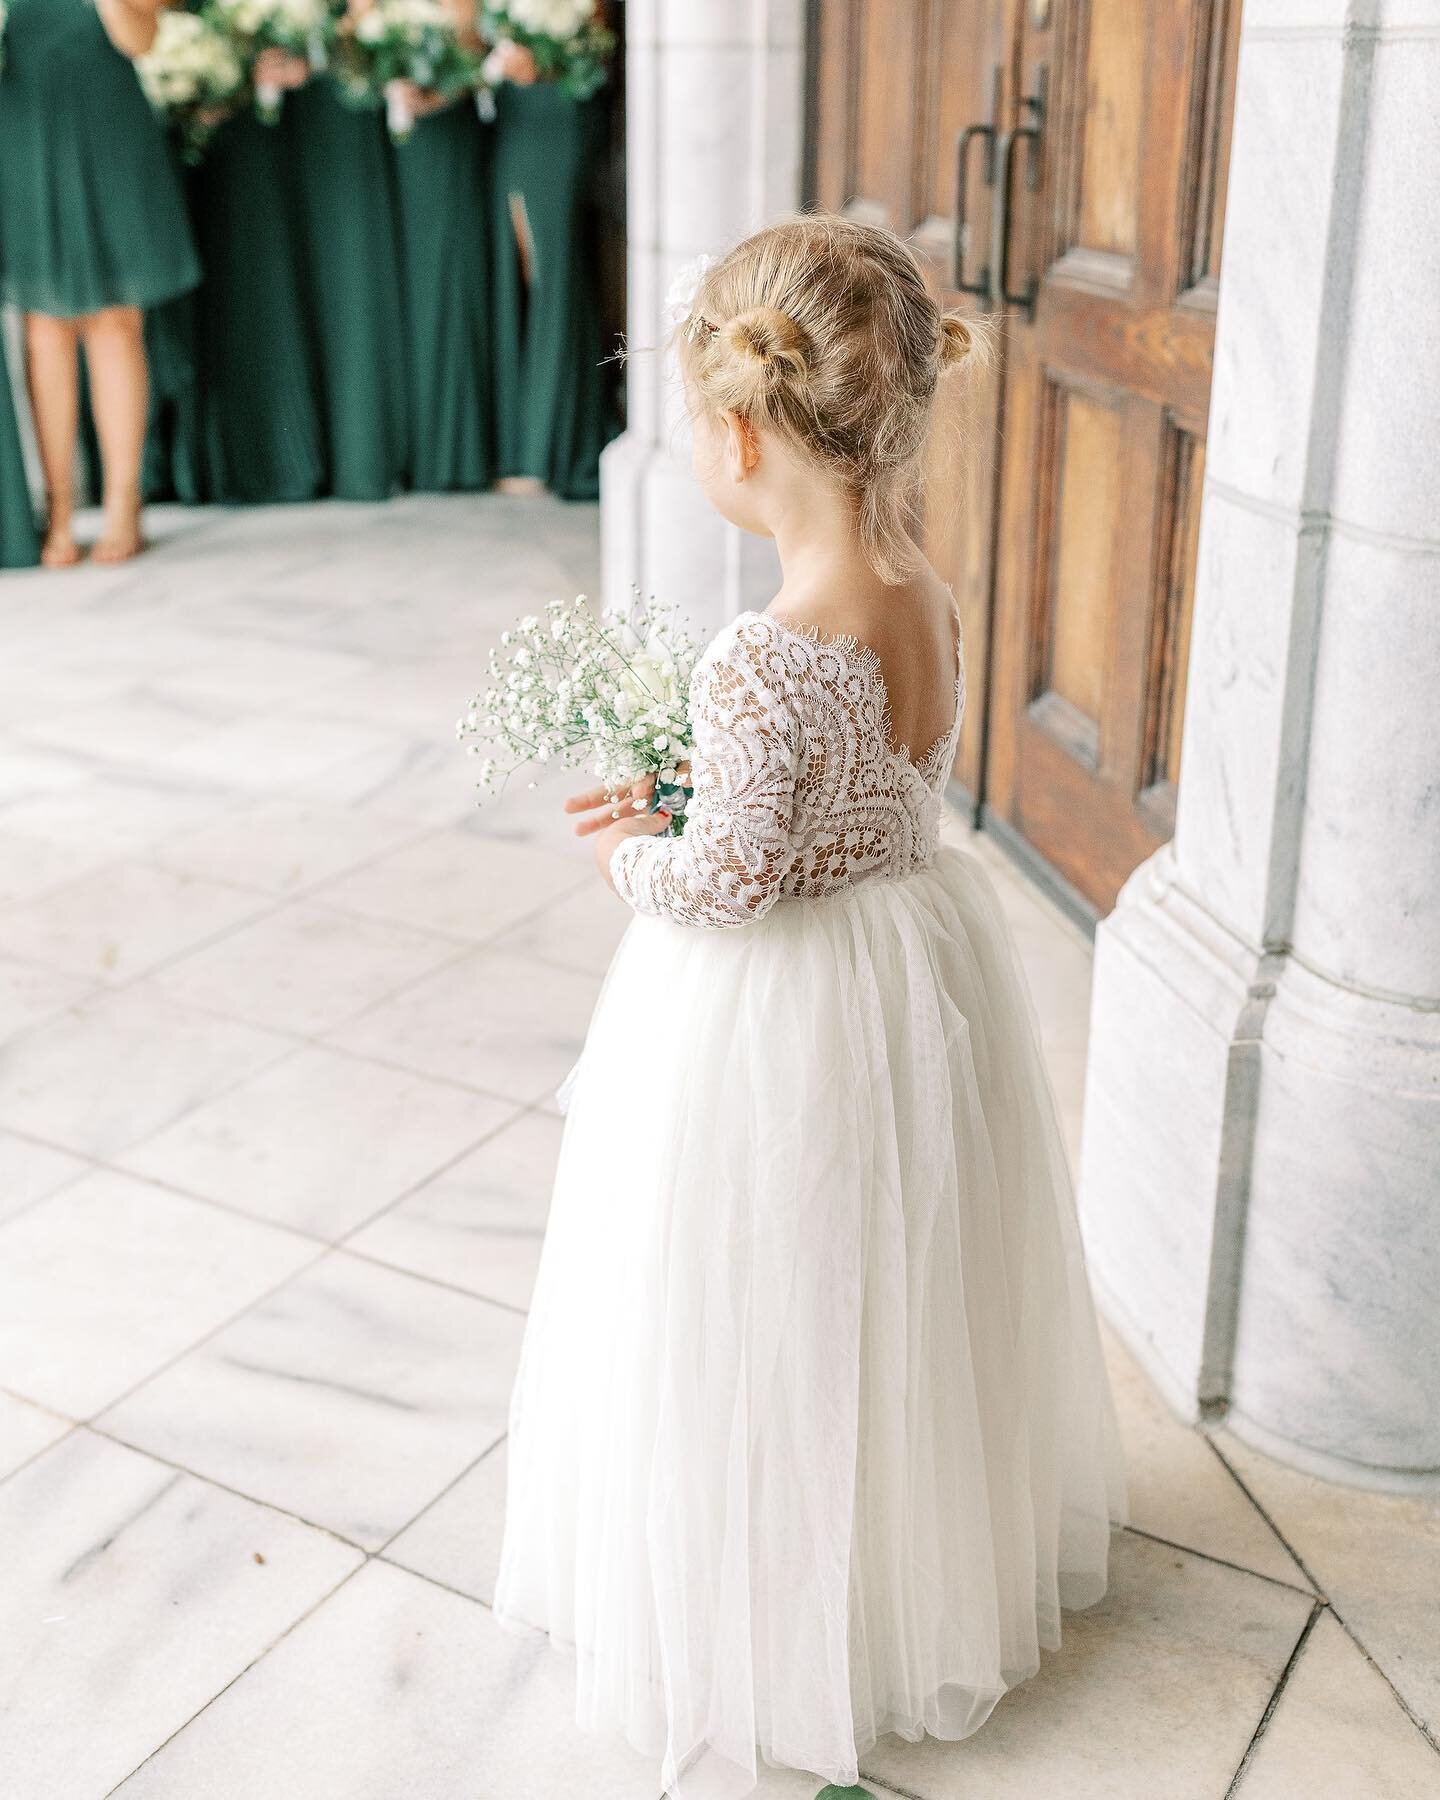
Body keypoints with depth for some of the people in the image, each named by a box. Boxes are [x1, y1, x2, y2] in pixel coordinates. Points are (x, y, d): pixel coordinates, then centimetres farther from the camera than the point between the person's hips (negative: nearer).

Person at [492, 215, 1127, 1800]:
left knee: (774, 1338, 14)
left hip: (779, 1017, -8)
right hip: (927, 965, 8)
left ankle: (772, 1631, 36)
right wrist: (683, 794, 7)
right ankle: (941, 1560, 49)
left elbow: (728, 881, -23)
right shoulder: (930, 600, -4)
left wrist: (626, 851, -3)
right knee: (907, 1299, 26)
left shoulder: (767, 664, -30)